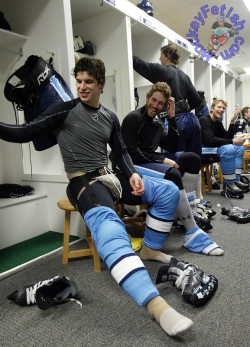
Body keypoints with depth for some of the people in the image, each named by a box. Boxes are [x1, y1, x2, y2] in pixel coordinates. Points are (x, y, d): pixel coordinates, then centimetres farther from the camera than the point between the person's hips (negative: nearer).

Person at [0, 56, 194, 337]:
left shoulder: (109, 118, 14)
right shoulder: (65, 110, -2)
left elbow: (121, 152, 18)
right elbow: (23, 134, -4)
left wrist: (132, 174, 0)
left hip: (109, 177, 7)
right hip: (83, 183, -7)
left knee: (168, 190, 2)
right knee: (109, 227, -39)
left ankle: (150, 249, 13)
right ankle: (156, 304, -47)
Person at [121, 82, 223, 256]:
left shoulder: (157, 123, 16)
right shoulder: (133, 118, -8)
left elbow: (172, 147, 8)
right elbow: (132, 153, -18)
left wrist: (172, 118, 2)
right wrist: (162, 160, -20)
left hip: (151, 161, 8)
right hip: (134, 165, -8)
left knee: (192, 158, -4)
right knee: (172, 174, -33)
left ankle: (188, 211, -7)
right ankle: (193, 233, -27)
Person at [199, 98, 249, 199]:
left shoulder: (218, 122, 11)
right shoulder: (204, 120, -14)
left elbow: (227, 138, 3)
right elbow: (210, 140, -27)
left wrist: (232, 121, -8)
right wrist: (232, 141, -31)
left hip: (213, 150, 9)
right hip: (202, 152, -9)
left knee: (239, 148, -1)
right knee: (228, 149, -30)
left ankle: (236, 180, -6)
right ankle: (229, 185, -22)